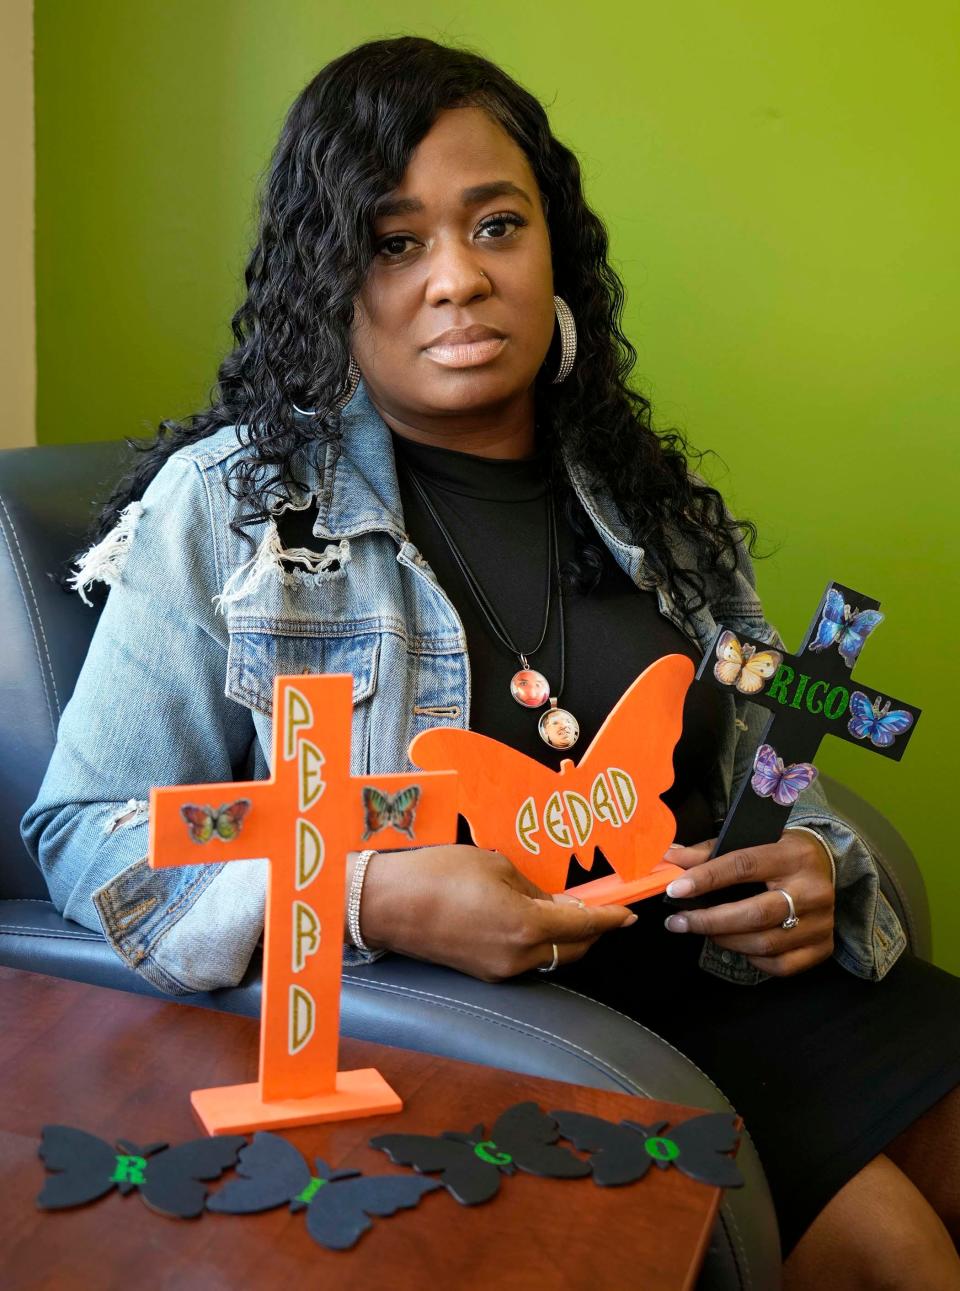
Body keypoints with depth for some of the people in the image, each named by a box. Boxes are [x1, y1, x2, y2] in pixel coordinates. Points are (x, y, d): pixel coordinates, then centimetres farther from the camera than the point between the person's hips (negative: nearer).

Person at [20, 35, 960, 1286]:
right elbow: (89, 829, -7)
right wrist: (375, 895, -22)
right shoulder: (230, 502, -5)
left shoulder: (656, 504, 10)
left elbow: (770, 779, 18)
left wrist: (812, 872, -7)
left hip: (710, 978, 6)